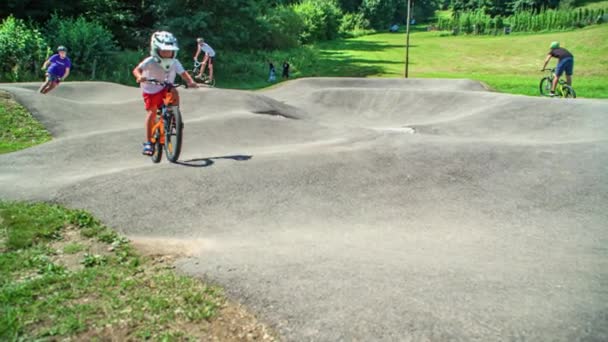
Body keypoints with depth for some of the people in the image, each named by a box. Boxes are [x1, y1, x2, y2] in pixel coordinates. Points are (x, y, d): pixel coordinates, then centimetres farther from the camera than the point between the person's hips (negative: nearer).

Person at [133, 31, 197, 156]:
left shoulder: (175, 63, -13)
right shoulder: (150, 61, -22)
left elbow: (183, 73, -19)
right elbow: (136, 70, -30)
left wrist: (190, 81, -40)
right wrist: (139, 76, -53)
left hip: (166, 88, 2)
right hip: (151, 90, -2)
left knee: (174, 93, -30)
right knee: (152, 112, -10)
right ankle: (148, 142, -1)